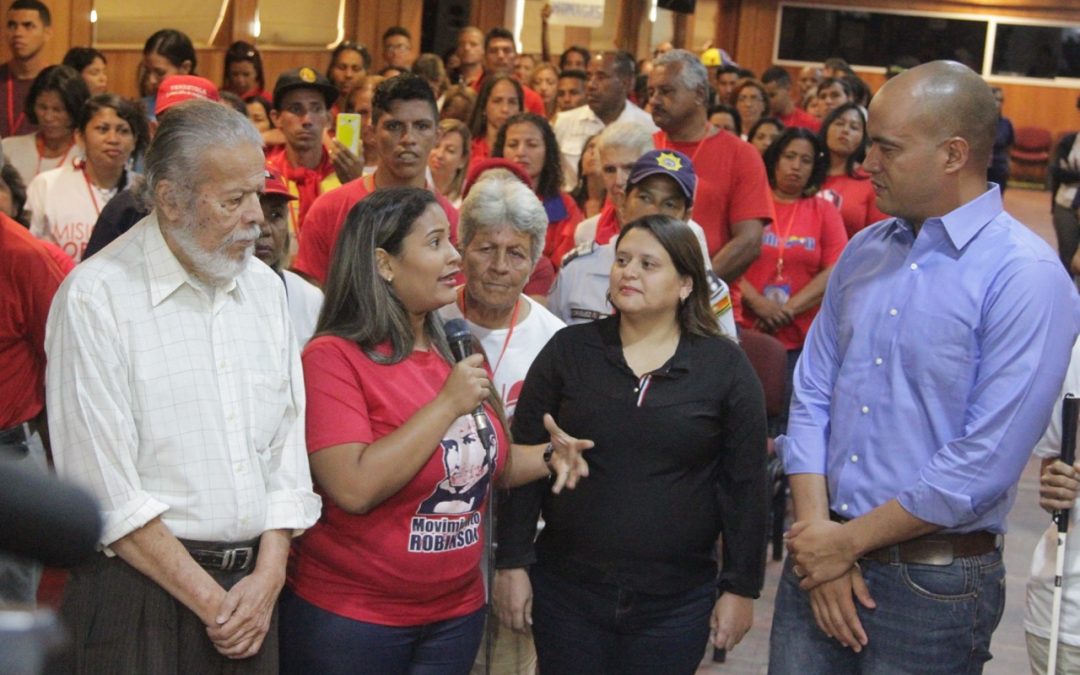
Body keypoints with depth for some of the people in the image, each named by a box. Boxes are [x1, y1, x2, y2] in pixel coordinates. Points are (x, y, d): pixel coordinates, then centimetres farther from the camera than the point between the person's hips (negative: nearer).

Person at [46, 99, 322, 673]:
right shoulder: (96, 297, -11)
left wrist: (268, 576, -4)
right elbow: (104, 488, -14)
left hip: (252, 587, 5)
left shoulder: (264, 287, 8)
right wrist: (207, 599, -11)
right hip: (141, 588, -5)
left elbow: (288, 442, 7)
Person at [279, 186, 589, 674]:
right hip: (349, 618, -6)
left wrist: (548, 455, -1)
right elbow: (354, 488, -27)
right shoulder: (334, 357, -15)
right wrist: (448, 404, -22)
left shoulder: (454, 354, 5)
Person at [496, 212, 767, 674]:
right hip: (566, 589, 1)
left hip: (677, 601, 0)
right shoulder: (569, 350, 0)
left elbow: (745, 485, 0)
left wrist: (741, 587, -1)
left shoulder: (726, 367, -1)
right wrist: (512, 563, -2)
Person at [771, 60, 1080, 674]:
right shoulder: (864, 253, 6)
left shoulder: (1026, 277, -14)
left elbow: (986, 463, -18)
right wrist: (816, 531, -7)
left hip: (934, 581, -5)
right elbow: (811, 399, 5)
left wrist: (850, 539, -12)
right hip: (821, 558, 5)